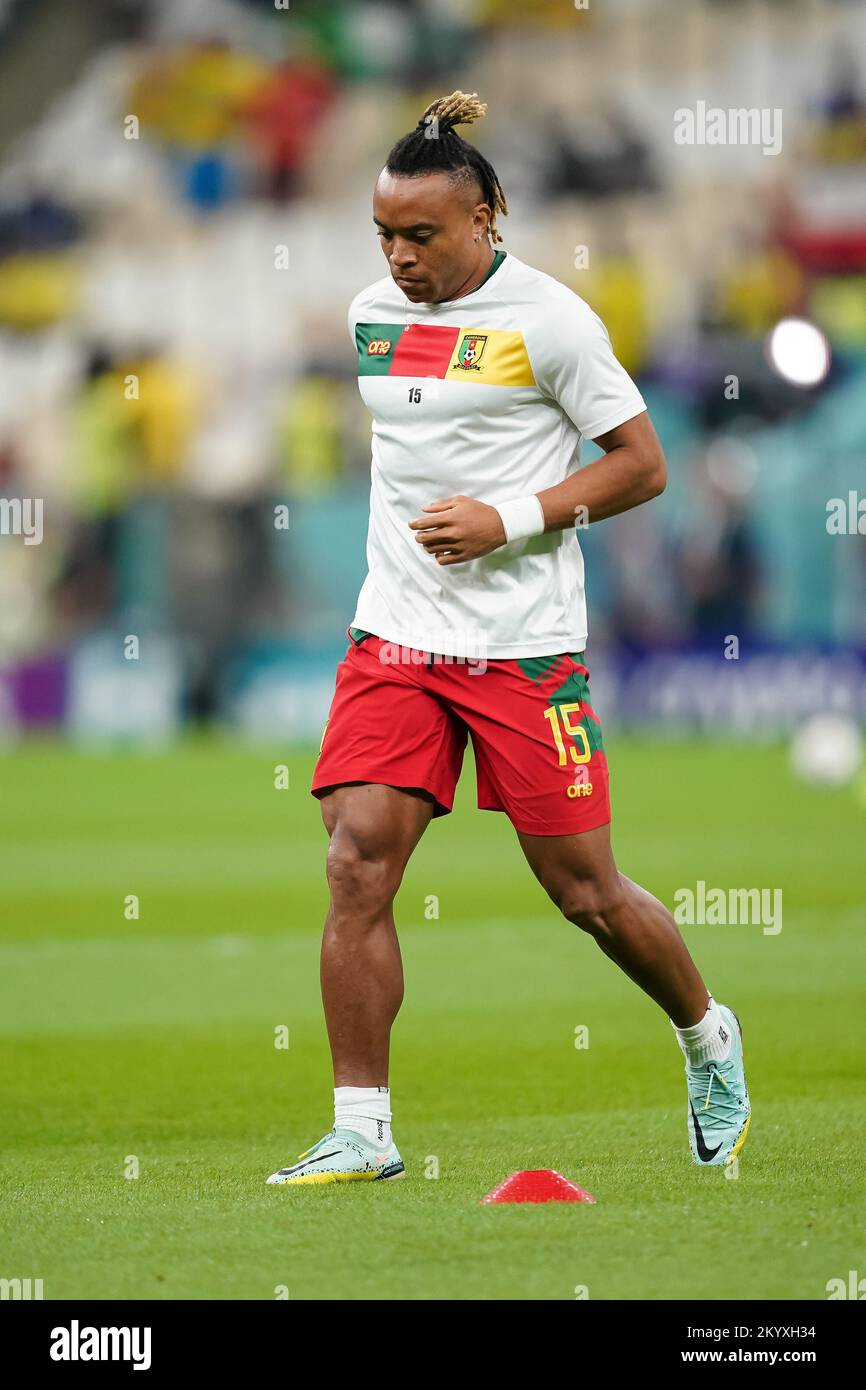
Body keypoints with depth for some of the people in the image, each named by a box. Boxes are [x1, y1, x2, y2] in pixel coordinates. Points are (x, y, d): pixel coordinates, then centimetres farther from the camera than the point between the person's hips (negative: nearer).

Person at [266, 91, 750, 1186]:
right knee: (357, 864, -12)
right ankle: (361, 1131, -8)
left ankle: (708, 1040, 30)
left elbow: (643, 463, -6)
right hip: (392, 636, 5)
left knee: (585, 893, 2)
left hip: (522, 646, -5)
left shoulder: (547, 318, -8)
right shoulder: (371, 315, 10)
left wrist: (510, 519, -15)